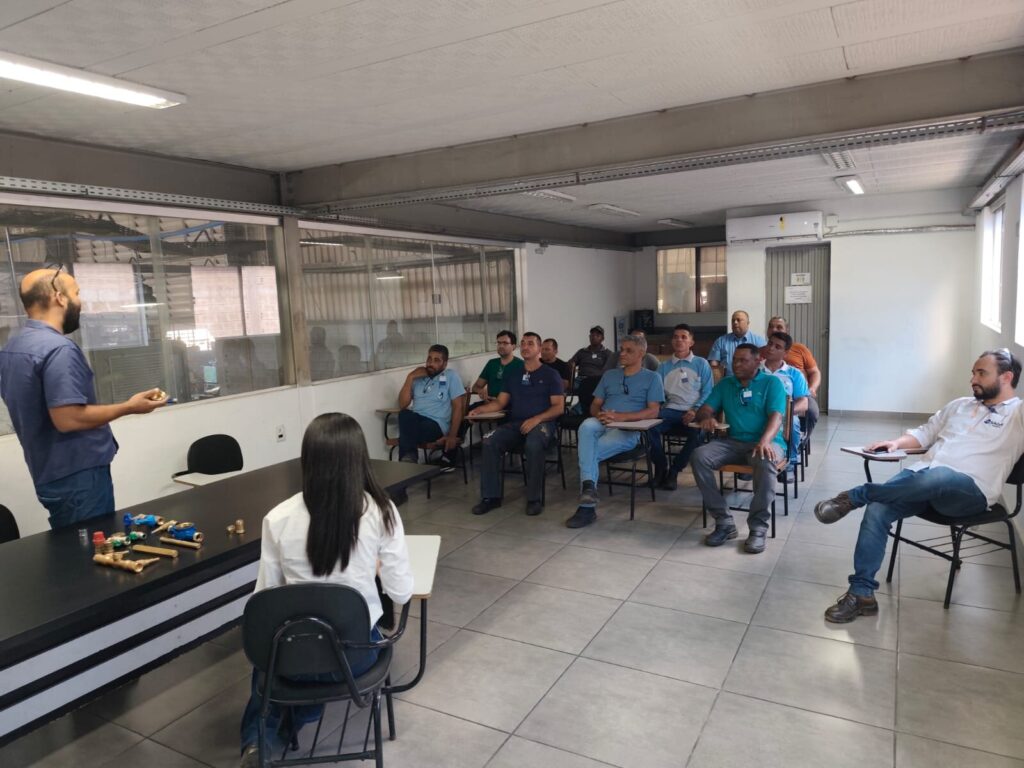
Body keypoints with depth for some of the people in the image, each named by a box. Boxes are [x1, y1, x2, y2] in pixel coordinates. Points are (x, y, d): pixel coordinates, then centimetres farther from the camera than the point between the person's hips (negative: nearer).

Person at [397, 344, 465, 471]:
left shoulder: (451, 375, 4)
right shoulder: (418, 378, 18)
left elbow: (458, 406, -3)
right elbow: (402, 404, 9)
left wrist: (452, 435, -13)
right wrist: (410, 377, 2)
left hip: (436, 425, -4)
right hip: (414, 422, 5)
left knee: (408, 428, -36)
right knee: (404, 414, -33)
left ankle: (407, 458, -17)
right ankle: (409, 458, -28)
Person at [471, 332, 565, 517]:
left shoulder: (550, 374, 6)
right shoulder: (513, 375, 19)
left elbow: (559, 407, -2)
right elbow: (500, 402, 14)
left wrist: (536, 419, -19)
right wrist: (479, 409, -6)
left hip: (542, 423, -4)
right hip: (515, 423, 4)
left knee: (533, 445, -38)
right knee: (490, 442, -24)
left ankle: (534, 498, -23)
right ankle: (491, 496, -16)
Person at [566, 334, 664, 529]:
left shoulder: (652, 378, 10)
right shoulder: (609, 375, 25)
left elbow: (653, 412, -3)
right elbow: (595, 405, 20)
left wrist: (620, 416, -15)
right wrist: (600, 415, -6)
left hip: (627, 430, -4)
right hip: (602, 424, 4)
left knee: (588, 451, -31)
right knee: (586, 426, -36)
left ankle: (586, 505, -18)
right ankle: (588, 485, -41)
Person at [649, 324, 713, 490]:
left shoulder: (701, 364, 13)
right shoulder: (663, 367, 19)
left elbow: (707, 392, 5)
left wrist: (695, 410, -12)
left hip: (693, 412, -1)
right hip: (670, 411, 2)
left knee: (698, 432, -36)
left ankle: (674, 470, -14)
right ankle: (660, 468, -9)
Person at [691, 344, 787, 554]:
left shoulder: (772, 382, 6)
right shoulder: (724, 384, 19)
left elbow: (776, 416, -8)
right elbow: (705, 409, 11)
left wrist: (765, 441, -29)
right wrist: (706, 417, -16)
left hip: (767, 441, -3)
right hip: (733, 442, 4)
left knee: (766, 462, -40)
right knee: (699, 456, -26)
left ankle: (758, 527, -27)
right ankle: (724, 522, -22)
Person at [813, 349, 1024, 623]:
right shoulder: (959, 405, 27)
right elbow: (924, 433, 29)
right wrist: (897, 443, 9)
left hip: (969, 491, -5)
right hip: (924, 477, 6)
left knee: (935, 476, -42)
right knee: (877, 509, -22)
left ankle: (854, 497, -23)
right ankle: (861, 593, -18)